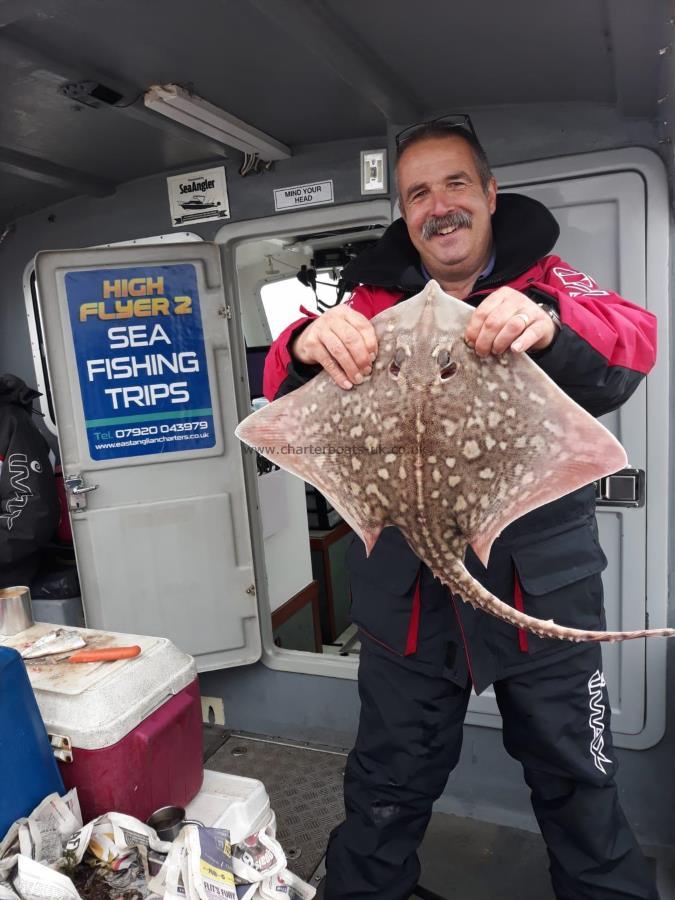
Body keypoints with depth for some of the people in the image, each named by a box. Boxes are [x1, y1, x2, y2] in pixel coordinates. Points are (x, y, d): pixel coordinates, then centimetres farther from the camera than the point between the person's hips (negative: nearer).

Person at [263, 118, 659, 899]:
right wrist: (307, 348, -31)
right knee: (385, 796, 17)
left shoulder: (547, 284, 1)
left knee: (580, 787, 19)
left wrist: (552, 327, -38)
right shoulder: (375, 305, 1)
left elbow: (633, 343, -15)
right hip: (408, 594, 1)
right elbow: (288, 406, -7)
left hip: (542, 589, 0)